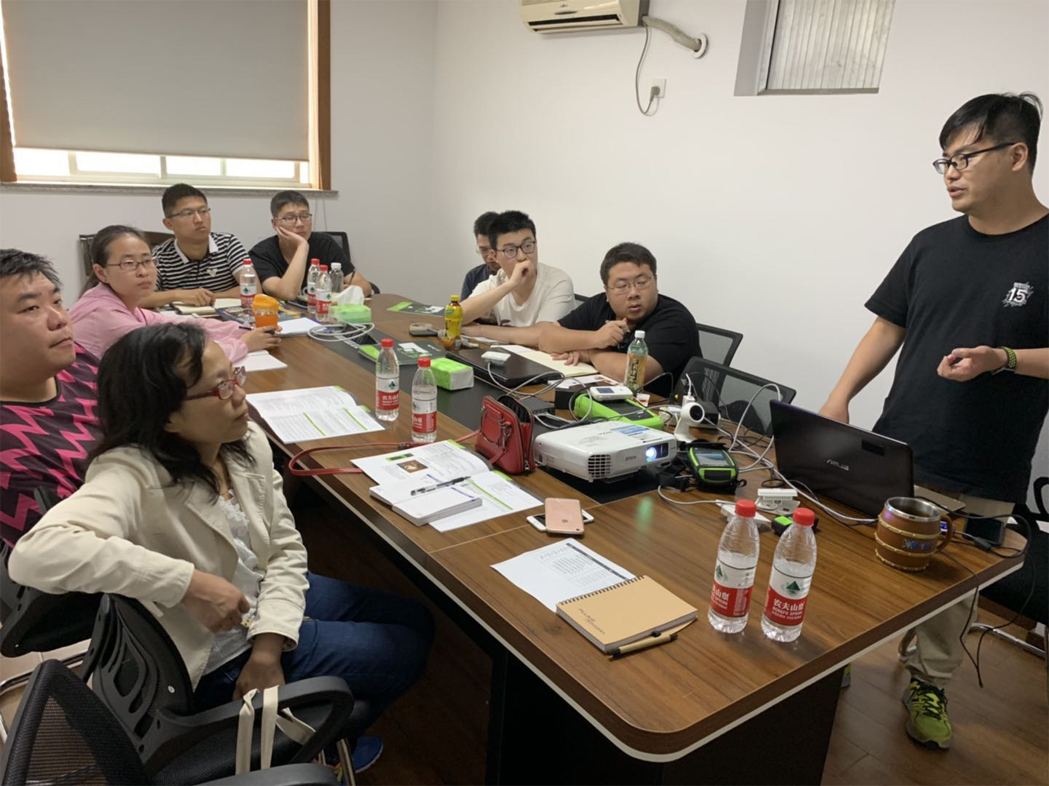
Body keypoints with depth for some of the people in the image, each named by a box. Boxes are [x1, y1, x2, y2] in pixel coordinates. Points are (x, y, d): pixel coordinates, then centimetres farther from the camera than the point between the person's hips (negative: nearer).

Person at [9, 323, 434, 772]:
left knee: (416, 623, 14)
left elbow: (285, 547, -4)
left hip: (266, 601, 7)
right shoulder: (130, 475, -30)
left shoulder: (247, 442, -10)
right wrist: (188, 583, -43)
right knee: (404, 652, -2)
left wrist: (268, 648, -15)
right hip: (214, 660, -7)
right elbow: (35, 554, -48)